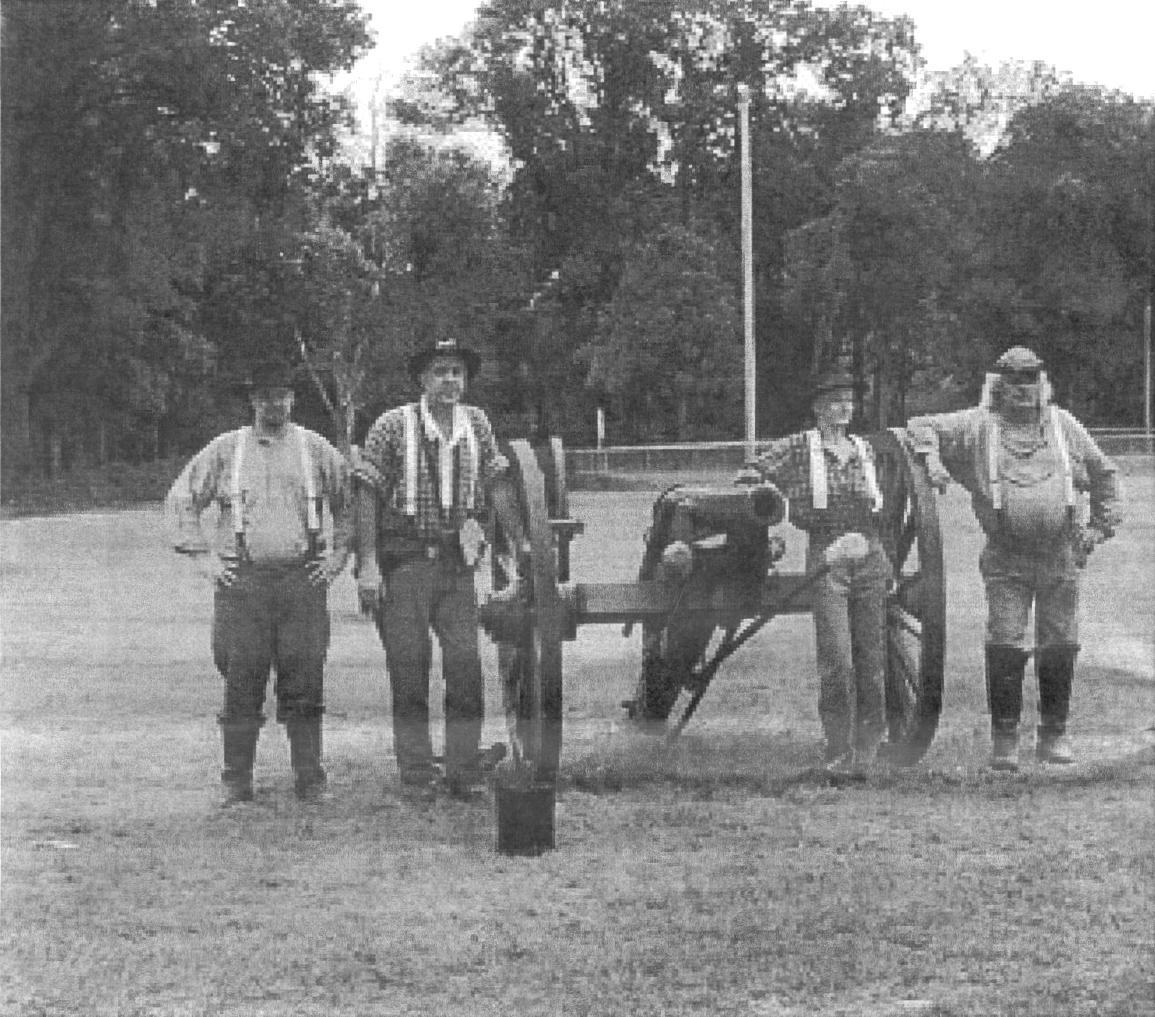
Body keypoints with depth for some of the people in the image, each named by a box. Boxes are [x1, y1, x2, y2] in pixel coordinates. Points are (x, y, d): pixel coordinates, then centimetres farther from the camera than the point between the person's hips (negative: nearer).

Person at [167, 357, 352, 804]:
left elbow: (350, 502, 18)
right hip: (242, 582, 0)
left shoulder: (316, 450, 11)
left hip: (303, 580, 0)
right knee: (241, 685, -1)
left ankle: (310, 780, 6)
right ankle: (236, 782, 5)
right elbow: (182, 498, 13)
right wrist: (202, 555, 6)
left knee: (304, 684, -1)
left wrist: (339, 553, 10)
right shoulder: (225, 450, 9)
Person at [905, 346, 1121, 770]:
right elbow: (921, 426, 8)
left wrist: (1101, 525, 13)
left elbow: (1103, 472, 21)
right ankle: (1004, 738, 3)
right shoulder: (979, 425, 5)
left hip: (1060, 557, 2)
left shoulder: (1063, 425, 12)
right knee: (1006, 647, -7)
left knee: (1060, 647, 5)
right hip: (1006, 561, -2)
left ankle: (1054, 735, 17)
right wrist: (932, 459, -11)